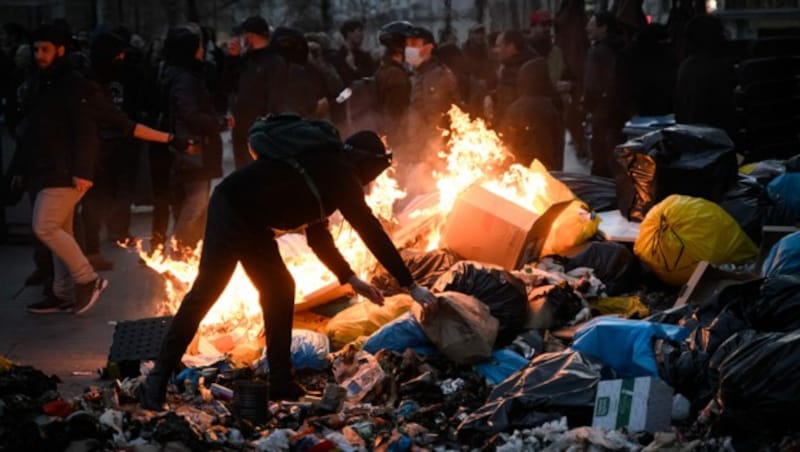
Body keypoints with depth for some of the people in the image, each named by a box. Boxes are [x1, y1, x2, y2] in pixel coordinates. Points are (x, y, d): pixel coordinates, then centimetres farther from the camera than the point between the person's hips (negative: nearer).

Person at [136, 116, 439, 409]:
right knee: (207, 290, -14)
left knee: (278, 290, 10)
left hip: (251, 220, 10)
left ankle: (281, 384, 11)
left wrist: (350, 278, 20)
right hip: (232, 207, -10)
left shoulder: (325, 168, 19)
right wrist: (411, 286, -7)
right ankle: (158, 381, -15)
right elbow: (374, 235, -10)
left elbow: (318, 236, 24)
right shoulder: (341, 176, -9)